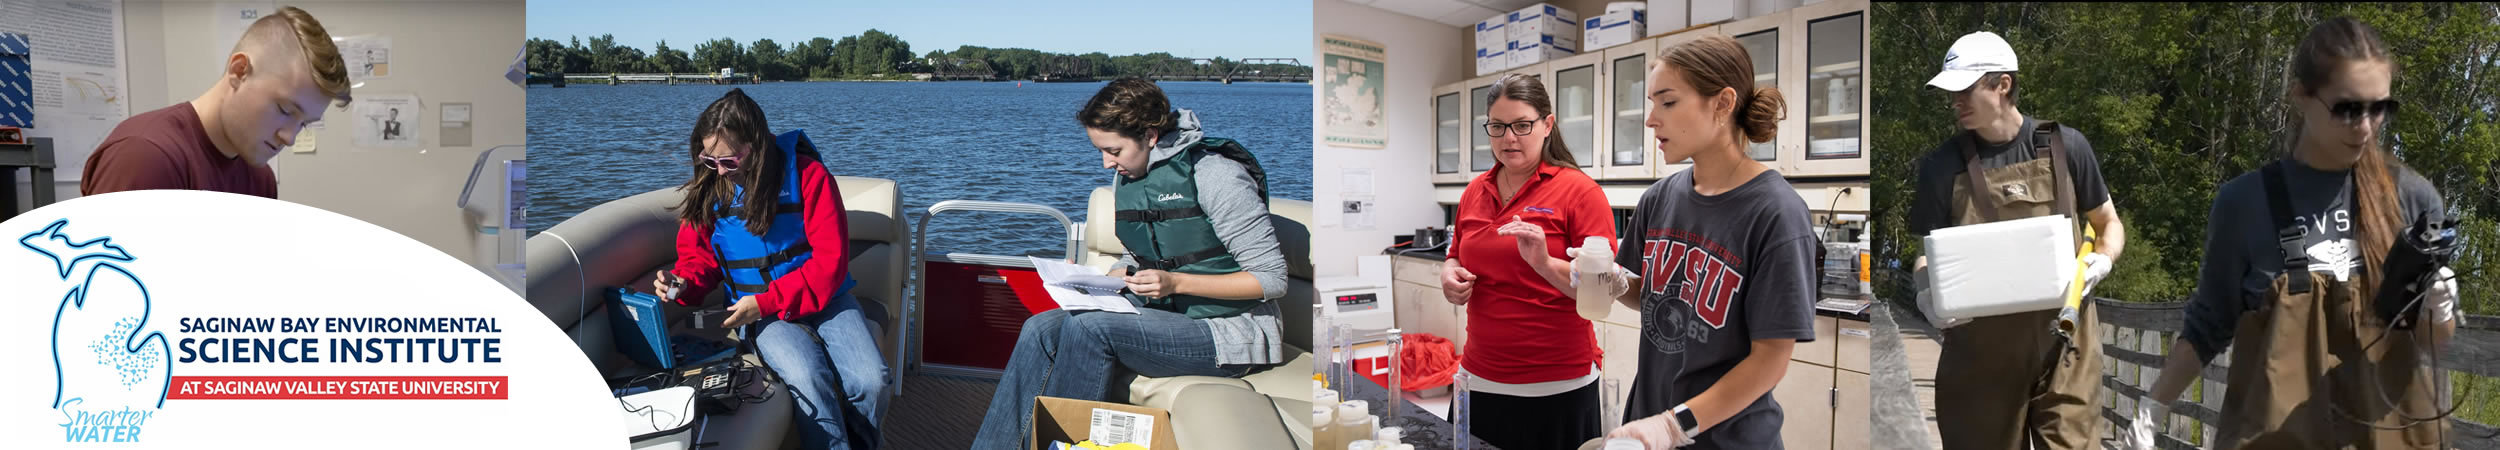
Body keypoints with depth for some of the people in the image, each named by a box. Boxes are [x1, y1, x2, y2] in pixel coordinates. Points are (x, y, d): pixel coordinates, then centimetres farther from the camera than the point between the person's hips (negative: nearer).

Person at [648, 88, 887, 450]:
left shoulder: (807, 174, -9)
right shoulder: (706, 190, 0)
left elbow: (830, 259, -11)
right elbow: (699, 257, 12)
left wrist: (767, 301, -17)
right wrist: (683, 284, -13)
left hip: (822, 296, 0)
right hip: (758, 311, 0)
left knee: (871, 381, -23)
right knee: (809, 381, -31)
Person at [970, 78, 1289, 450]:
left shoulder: (1215, 176, -16)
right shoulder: (1127, 179, 8)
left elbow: (1272, 279, -16)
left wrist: (1176, 283, -23)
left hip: (1230, 332, -8)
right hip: (1166, 315, 8)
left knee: (1088, 327, -27)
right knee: (1041, 329, -12)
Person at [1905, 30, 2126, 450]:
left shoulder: (2065, 147, 2)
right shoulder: (1942, 164, 1)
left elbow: (2108, 223, 14)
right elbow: (1928, 254, 5)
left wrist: (2102, 260, -8)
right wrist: (1928, 293, -16)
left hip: (2062, 341, 0)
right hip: (1980, 349, 1)